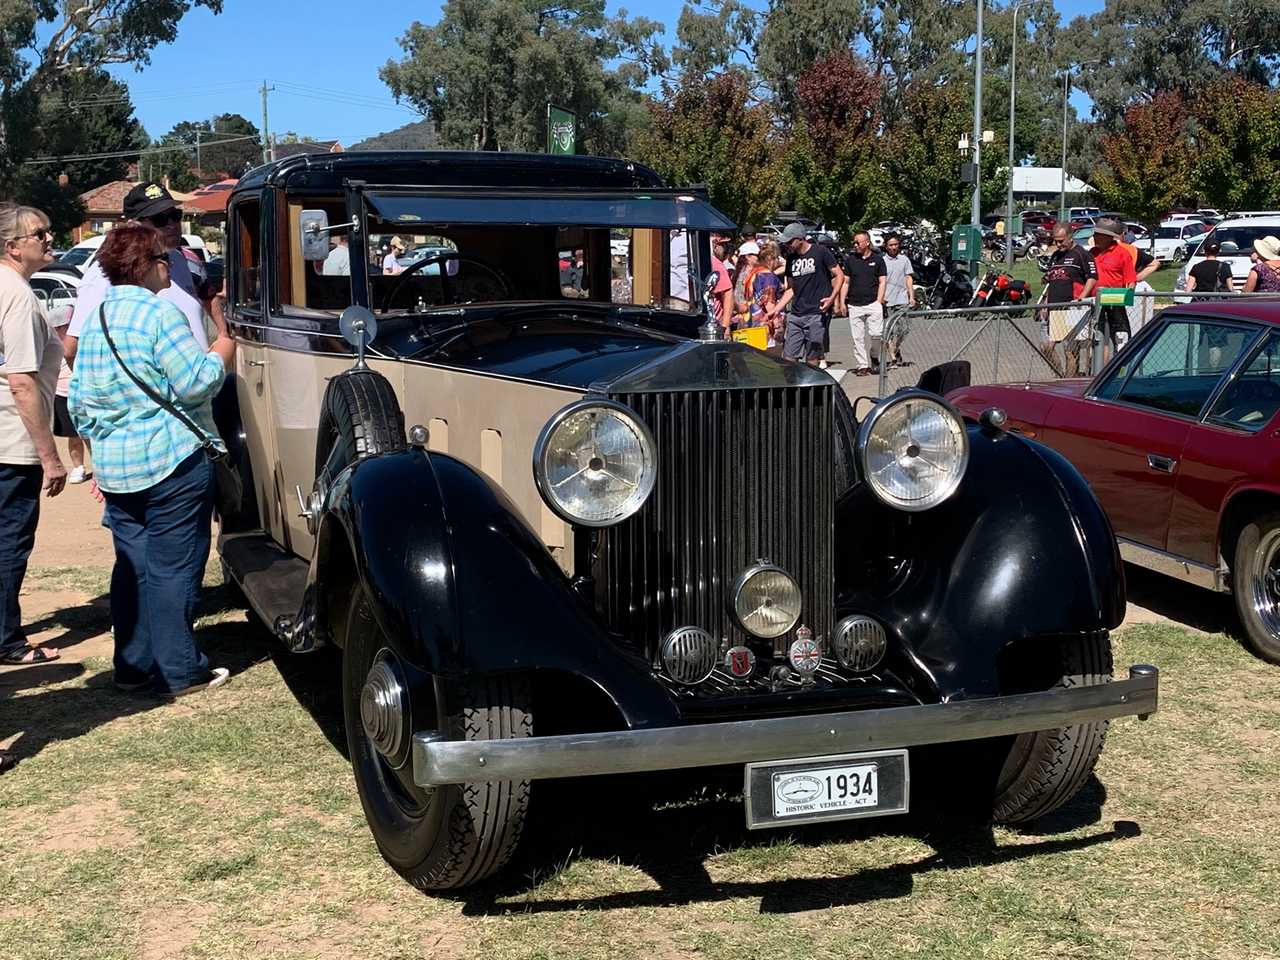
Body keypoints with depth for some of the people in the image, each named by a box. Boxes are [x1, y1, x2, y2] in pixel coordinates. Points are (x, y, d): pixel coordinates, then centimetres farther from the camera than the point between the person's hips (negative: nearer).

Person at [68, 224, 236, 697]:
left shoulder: (94, 320, 11)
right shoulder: (158, 312, -13)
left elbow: (79, 403, 15)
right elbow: (196, 384, -16)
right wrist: (227, 343, -4)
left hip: (114, 466, 7)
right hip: (173, 461, -7)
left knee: (132, 565, 14)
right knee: (173, 566, 0)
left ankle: (133, 666, 19)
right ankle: (179, 671, 6)